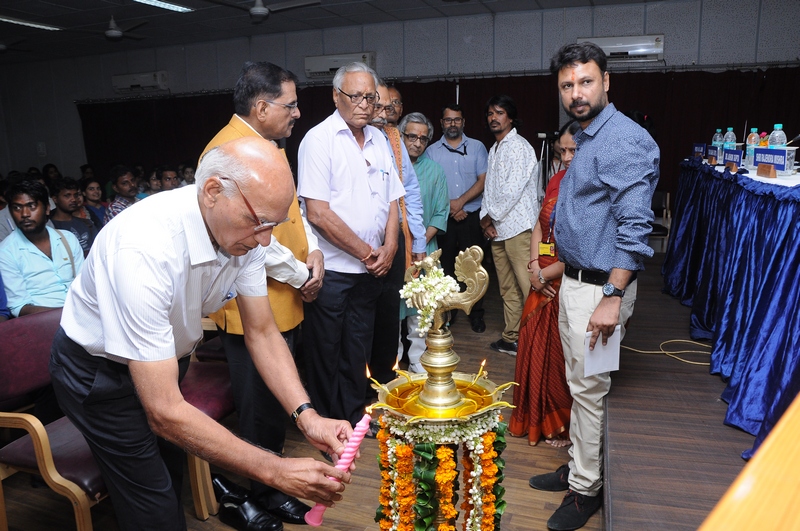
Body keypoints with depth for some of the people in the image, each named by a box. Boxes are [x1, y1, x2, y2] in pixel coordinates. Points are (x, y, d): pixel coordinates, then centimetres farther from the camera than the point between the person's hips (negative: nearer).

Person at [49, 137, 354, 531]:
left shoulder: (243, 229, -19)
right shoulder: (146, 248, -40)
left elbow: (262, 333, -10)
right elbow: (164, 411, -39)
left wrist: (307, 416, -23)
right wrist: (275, 471, -38)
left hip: (166, 356, 6)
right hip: (100, 372, -6)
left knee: (172, 472, 23)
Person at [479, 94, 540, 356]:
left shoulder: (519, 147, -7)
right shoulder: (494, 149, 20)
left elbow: (512, 190, -15)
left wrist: (491, 216, -6)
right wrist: (485, 218, 3)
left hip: (518, 226, -8)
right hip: (496, 229, 8)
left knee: (528, 286, -9)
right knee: (508, 289, 12)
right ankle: (510, 337, 20)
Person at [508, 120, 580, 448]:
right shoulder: (557, 180, 7)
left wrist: (545, 273, -12)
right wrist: (534, 267, -1)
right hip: (543, 281, 7)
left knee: (563, 356, 5)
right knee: (534, 348, 15)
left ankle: (566, 427, 27)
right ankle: (535, 419, 35)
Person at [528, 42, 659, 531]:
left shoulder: (624, 139, -17)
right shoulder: (587, 138, 14)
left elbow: (634, 225, -24)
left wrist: (612, 298, -26)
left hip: (601, 286, -10)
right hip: (575, 280, 10)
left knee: (589, 388, 1)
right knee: (579, 384, 18)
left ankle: (586, 490, 18)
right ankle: (579, 467, 34)